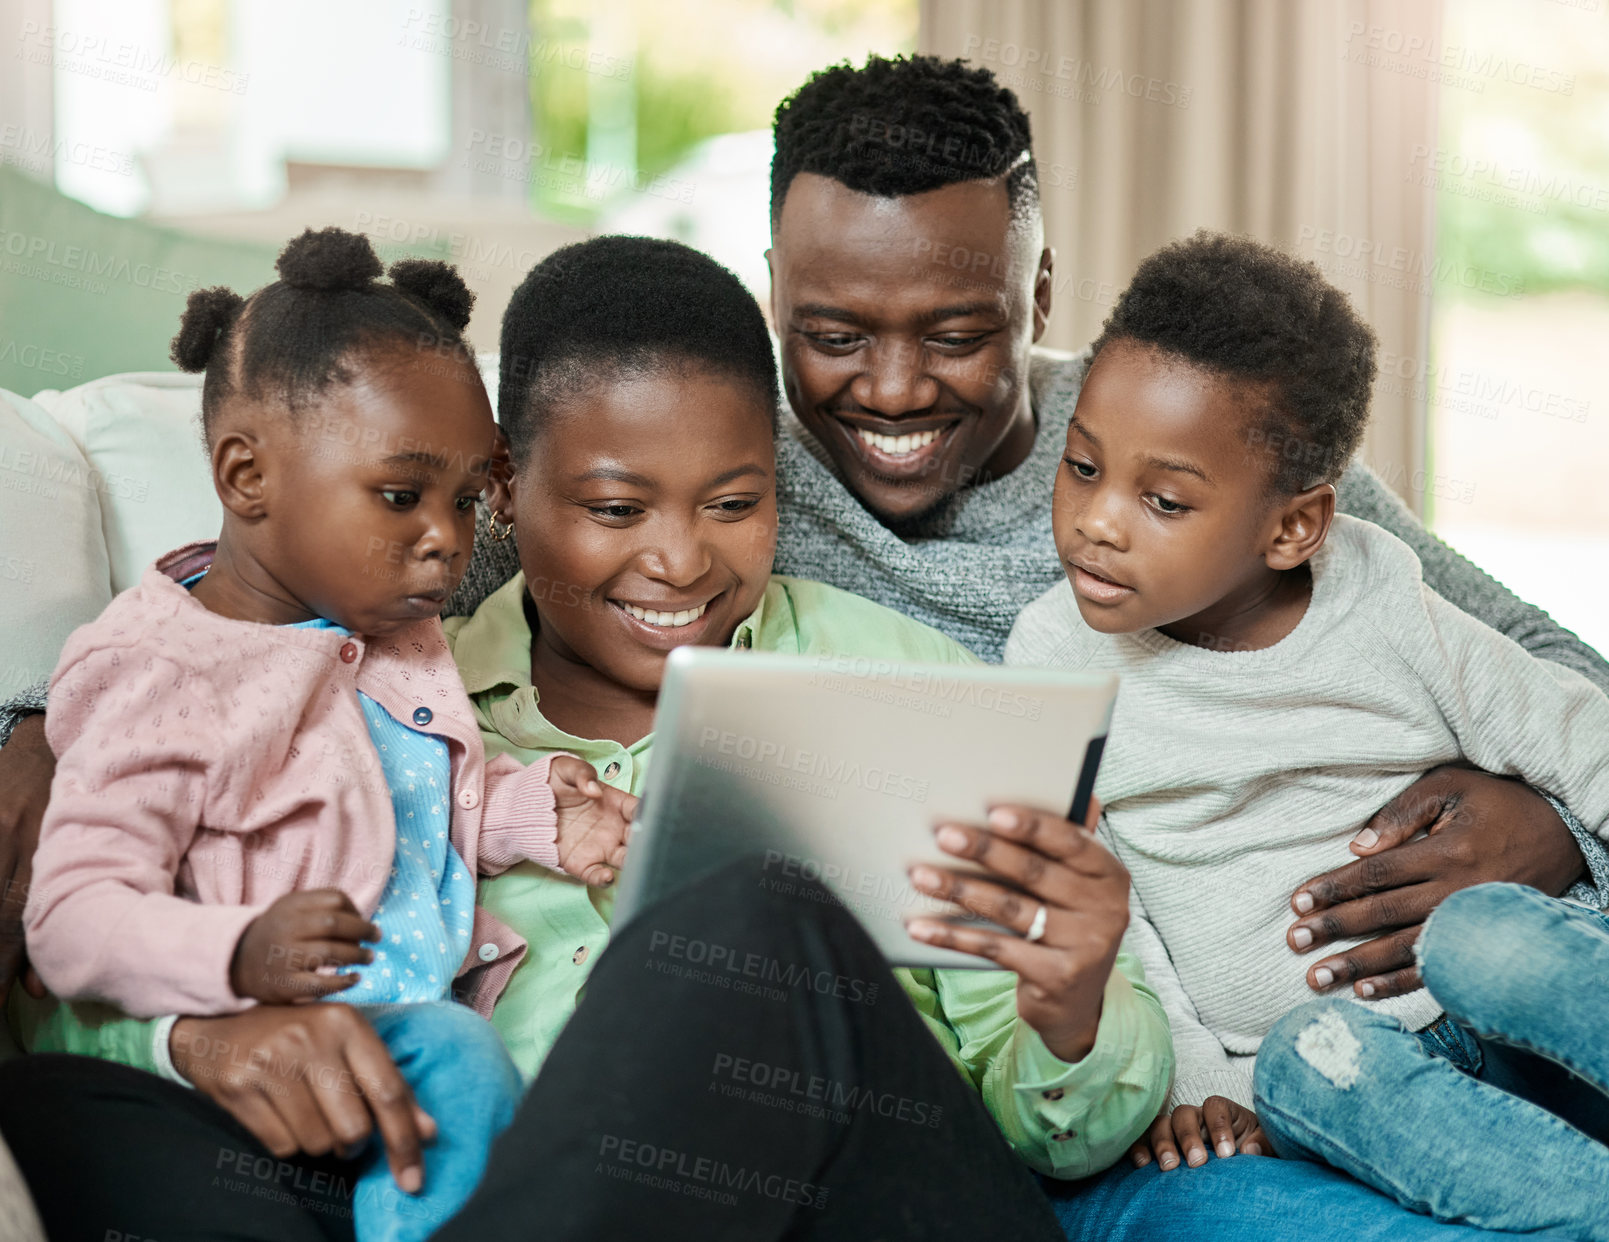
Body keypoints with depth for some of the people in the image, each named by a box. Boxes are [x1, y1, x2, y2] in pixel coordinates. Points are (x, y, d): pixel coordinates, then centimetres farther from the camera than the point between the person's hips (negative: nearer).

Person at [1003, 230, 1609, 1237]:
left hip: (1486, 1026, 0)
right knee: (1312, 1051, -33)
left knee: (1484, 932, -31)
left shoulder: (1385, 616, -2)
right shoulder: (1055, 659, -1)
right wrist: (1193, 1086, -9)